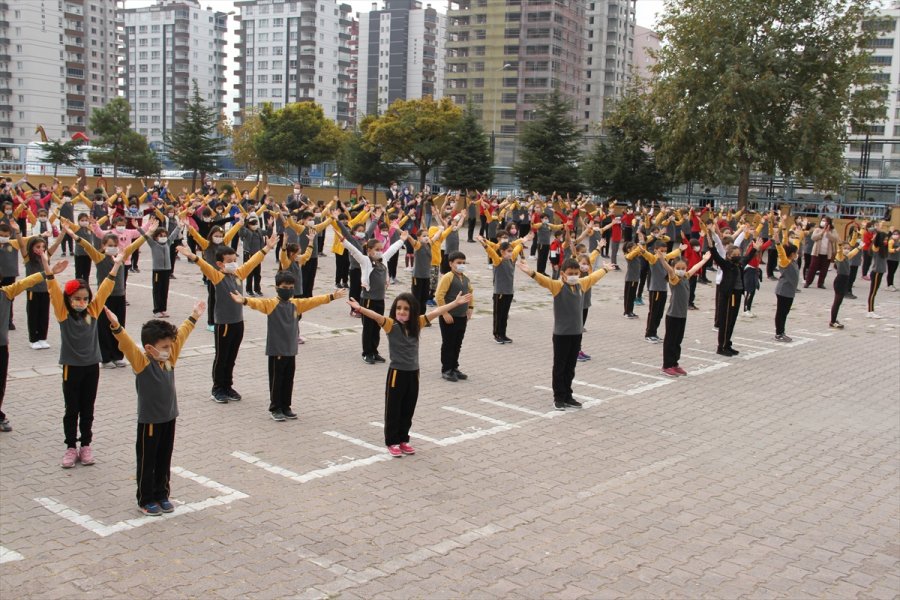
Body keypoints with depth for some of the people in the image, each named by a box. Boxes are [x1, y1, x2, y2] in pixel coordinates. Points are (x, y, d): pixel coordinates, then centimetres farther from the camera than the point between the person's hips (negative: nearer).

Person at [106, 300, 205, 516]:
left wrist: (194, 316, 22)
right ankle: (145, 500, 19)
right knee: (147, 461, 7)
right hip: (150, 421, -6)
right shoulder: (141, 362, -16)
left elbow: (181, 336, 12)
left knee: (164, 460, 17)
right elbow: (127, 344, -33)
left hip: (169, 417, 6)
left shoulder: (169, 357, 1)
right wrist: (116, 327, -49)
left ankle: (162, 494, 30)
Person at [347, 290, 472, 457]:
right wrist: (360, 308, -47)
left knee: (408, 411, 15)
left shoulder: (417, 323, 1)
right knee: (393, 410, 7)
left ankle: (403, 440, 29)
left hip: (413, 373, 4)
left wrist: (456, 303, 2)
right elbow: (376, 316, -30)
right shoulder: (391, 324, -12)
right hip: (397, 373, -4)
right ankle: (392, 442, 20)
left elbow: (436, 311, 2)